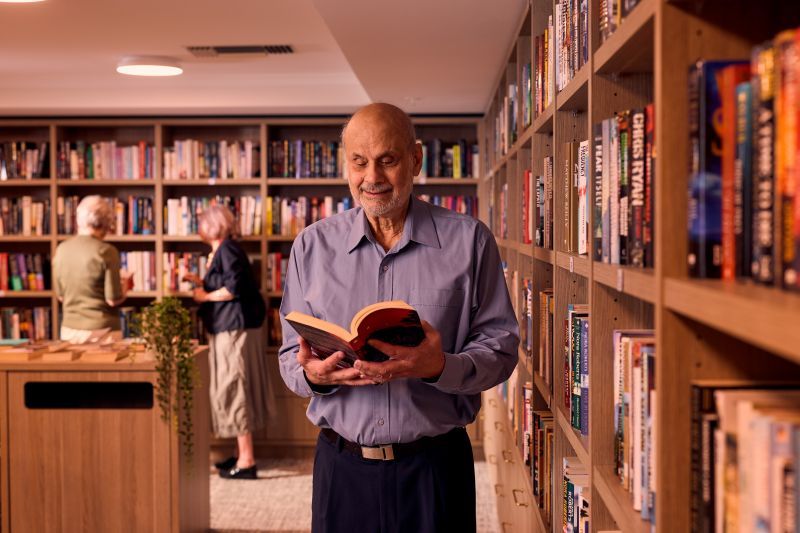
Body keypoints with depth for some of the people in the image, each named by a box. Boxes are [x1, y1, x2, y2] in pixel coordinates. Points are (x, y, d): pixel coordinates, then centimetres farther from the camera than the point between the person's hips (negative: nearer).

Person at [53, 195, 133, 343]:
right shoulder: (106, 251, -13)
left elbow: (60, 296, 11)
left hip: (70, 329, 5)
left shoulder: (61, 250, 2)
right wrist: (125, 285, 7)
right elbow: (113, 299, -12)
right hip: (101, 331, -5)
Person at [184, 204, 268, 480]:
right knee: (234, 390, 15)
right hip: (231, 327, 11)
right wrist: (201, 282, 19)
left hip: (235, 329, -11)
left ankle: (246, 462, -6)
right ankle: (241, 454, 23)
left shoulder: (227, 250, -14)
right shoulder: (223, 250, 17)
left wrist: (205, 296, -10)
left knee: (233, 389, -8)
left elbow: (234, 289, -23)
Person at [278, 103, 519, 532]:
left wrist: (441, 367, -24)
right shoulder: (312, 246, 4)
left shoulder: (469, 241, -2)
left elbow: (500, 349, -5)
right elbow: (291, 356, 6)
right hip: (341, 465, 2)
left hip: (435, 466, -1)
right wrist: (312, 374, -16)